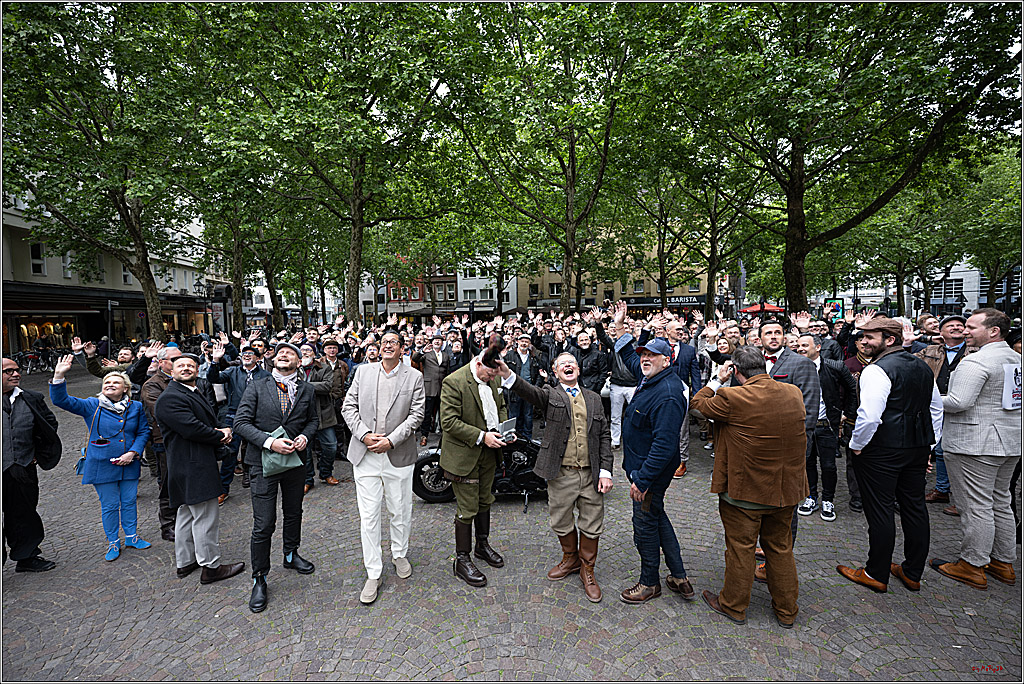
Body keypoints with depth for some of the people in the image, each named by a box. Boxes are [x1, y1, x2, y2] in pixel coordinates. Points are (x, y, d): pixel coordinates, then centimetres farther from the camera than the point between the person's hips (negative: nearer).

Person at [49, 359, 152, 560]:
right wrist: (59, 376, -26)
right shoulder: (91, 406, -3)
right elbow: (61, 400, -12)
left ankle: (131, 537, 31)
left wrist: (133, 452, -8)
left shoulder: (136, 407, 1)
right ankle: (113, 543, 26)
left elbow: (143, 432, 5)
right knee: (109, 505, 8)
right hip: (103, 466, -1)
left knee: (129, 501, 13)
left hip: (129, 464, 2)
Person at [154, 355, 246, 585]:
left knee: (187, 514, 20)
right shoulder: (170, 398, -15)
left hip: (188, 467, 11)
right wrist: (220, 435, -11)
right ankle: (211, 567, 8)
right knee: (206, 516, -4)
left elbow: (210, 422, 17)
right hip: (192, 467, -11)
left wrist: (223, 431, -5)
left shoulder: (196, 393, 17)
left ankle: (185, 562, 33)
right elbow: (191, 429, -24)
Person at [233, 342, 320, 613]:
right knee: (263, 525, -1)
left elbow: (313, 420, 12)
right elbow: (241, 422, -9)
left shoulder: (307, 390, 4)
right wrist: (269, 441, -21)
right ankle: (259, 579, 17)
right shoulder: (257, 386, -4)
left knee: (294, 514, 20)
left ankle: (291, 555, 44)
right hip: (263, 461, -3)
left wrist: (305, 436, -9)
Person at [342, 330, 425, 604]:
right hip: (365, 455, 1)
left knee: (400, 512, 13)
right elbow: (348, 407, 3)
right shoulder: (363, 371, 6)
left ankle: (400, 554, 39)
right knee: (368, 515, 5)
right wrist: (364, 435, -10)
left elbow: (416, 415, -6)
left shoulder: (414, 377, -1)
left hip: (398, 456, -1)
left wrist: (391, 440, -15)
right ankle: (373, 574, 19)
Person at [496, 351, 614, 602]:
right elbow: (529, 391, -22)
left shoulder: (594, 398, 9)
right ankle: (570, 558, 42)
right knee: (561, 521, 14)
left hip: (591, 474, 2)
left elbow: (604, 436, 8)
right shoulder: (551, 395, 0)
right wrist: (507, 374, -43)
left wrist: (605, 471, -1)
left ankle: (587, 569, 35)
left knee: (592, 525, 11)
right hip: (561, 474, -1)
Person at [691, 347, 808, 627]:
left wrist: (718, 380, 2)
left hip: (744, 490, -5)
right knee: (780, 548, 21)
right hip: (785, 488, 6)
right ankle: (786, 611, 37)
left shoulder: (732, 398, -23)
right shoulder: (794, 393, -4)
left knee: (740, 548, 11)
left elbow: (699, 403, -7)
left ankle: (734, 606, 30)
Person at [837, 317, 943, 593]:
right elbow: (937, 409, 20)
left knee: (880, 511, 1)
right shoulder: (923, 367, 12)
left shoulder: (876, 370, -18)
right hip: (918, 448, 9)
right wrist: (928, 446, 24)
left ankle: (876, 575, 14)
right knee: (915, 508, 15)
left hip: (881, 451, -9)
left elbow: (870, 416, -26)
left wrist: (857, 445, -12)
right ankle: (913, 573, 29)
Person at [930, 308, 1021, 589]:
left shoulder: (976, 361, -19)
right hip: (1010, 442, 9)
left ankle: (973, 566, 9)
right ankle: (1004, 562, 29)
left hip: (974, 444, -9)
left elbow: (959, 402, -26)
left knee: (976, 506, -1)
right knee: (1000, 503, 18)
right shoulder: (1017, 359, 11)